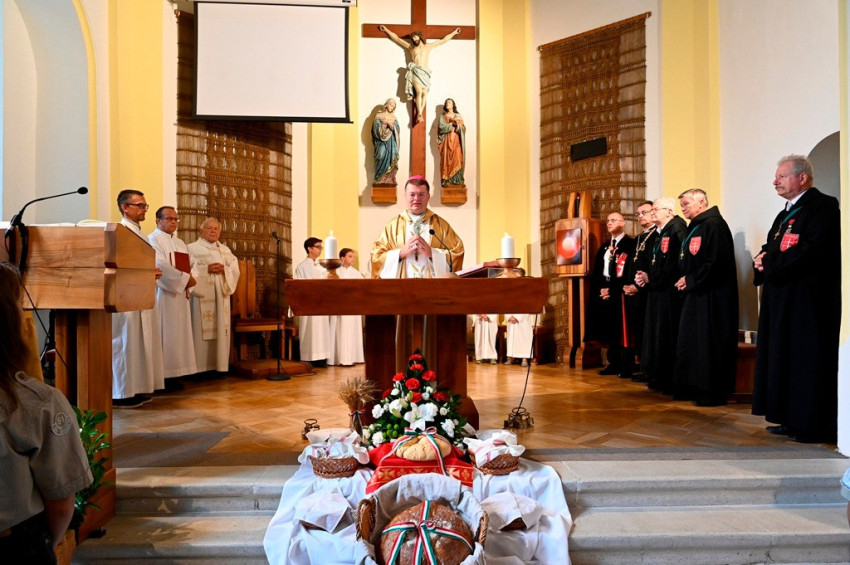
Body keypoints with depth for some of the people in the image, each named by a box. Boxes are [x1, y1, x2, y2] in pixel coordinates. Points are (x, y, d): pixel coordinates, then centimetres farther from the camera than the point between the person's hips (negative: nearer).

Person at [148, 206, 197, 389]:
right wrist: (185, 279, -15)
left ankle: (172, 375, 11)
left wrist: (188, 286, -4)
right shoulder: (153, 240, -5)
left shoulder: (180, 243, 20)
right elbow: (161, 266, -18)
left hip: (180, 295, 8)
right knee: (164, 335, -7)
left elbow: (190, 266, 14)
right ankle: (161, 376, -3)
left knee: (178, 334, 6)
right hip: (163, 294, -8)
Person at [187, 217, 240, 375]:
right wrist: (206, 269, -18)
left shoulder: (226, 250, 18)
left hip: (221, 296, 4)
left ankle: (220, 365, 8)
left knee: (221, 329, 3)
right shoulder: (192, 248, 4)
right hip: (202, 295, -4)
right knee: (202, 330, -8)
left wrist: (224, 269, -10)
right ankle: (201, 367, -4)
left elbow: (235, 270, 9)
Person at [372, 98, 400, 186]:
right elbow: (376, 129, -7)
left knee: (391, 160, -2)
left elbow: (397, 130, 6)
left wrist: (391, 125, -11)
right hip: (382, 141, -4)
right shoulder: (379, 116, 2)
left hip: (391, 142, 4)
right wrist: (384, 124, -18)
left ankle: (390, 179, 1)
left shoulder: (393, 117, 14)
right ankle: (380, 180, -5)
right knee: (382, 160, -9)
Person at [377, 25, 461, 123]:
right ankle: (419, 114, -27)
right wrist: (386, 30, 15)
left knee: (424, 93, -14)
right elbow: (397, 38, 19)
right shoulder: (410, 47, 19)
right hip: (415, 72, -2)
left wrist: (454, 32, 29)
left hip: (425, 73, 2)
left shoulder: (428, 46, 22)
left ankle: (419, 114, -15)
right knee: (419, 91, -22)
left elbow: (443, 40, 27)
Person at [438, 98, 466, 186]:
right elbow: (442, 127, -6)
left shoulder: (458, 116, 14)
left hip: (456, 141, 1)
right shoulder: (442, 116, 11)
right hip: (447, 141, -1)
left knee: (457, 159, -7)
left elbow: (463, 129, 5)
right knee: (447, 160, -7)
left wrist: (457, 125, -14)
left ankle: (457, 180, -7)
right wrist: (452, 124, -12)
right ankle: (446, 180, -8)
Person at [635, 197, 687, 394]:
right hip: (656, 292, 10)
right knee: (656, 335, 12)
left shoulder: (677, 230, -12)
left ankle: (671, 381, 3)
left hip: (670, 293, -9)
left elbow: (675, 265, -20)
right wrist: (644, 277, 2)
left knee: (668, 336, -5)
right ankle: (658, 378, 21)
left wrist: (650, 278, -13)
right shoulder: (658, 233, 17)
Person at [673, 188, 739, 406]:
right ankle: (693, 388, 21)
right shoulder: (694, 227, 16)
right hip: (693, 294, 10)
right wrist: (684, 280, 3)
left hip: (711, 296, -10)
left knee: (709, 344, -4)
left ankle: (713, 392, 5)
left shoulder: (714, 224, -13)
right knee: (692, 342, 12)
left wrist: (691, 281, -14)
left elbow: (717, 261, -22)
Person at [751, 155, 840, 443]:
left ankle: (815, 424, 5)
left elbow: (813, 250, -22)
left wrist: (770, 263, -14)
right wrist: (762, 259, -2)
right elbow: (770, 248, 21)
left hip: (807, 298, -9)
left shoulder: (823, 206, -10)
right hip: (782, 298, 10)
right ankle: (792, 419, 20)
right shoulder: (786, 213, 20)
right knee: (784, 358, 11)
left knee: (807, 360, -4)